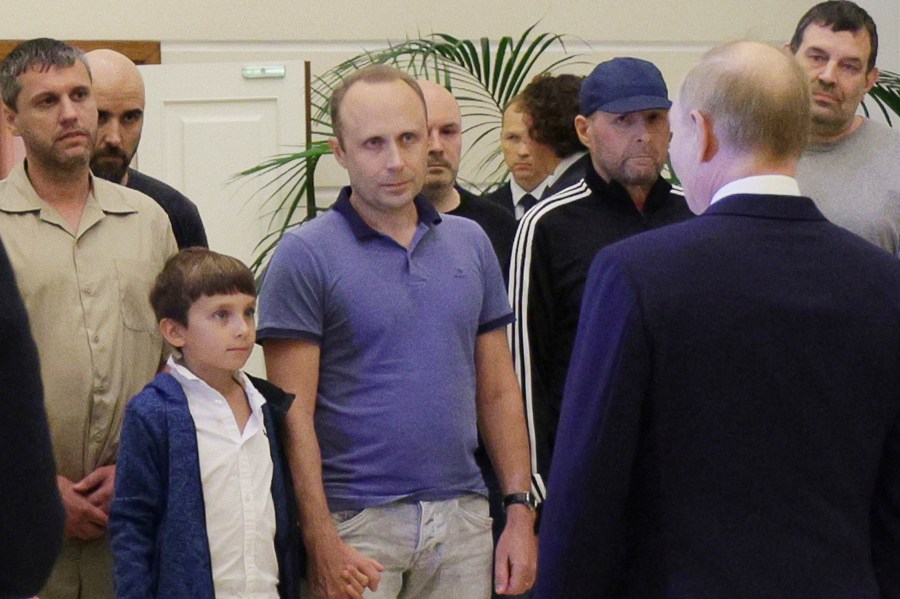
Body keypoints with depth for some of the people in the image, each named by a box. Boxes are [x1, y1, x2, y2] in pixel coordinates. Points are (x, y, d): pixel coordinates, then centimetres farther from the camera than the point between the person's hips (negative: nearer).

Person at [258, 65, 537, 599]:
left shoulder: (470, 242, 11)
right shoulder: (306, 255, -4)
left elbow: (498, 391, 13)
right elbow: (294, 414, -8)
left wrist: (521, 510, 5)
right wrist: (322, 543, -15)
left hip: (463, 516, 4)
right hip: (356, 523, -4)